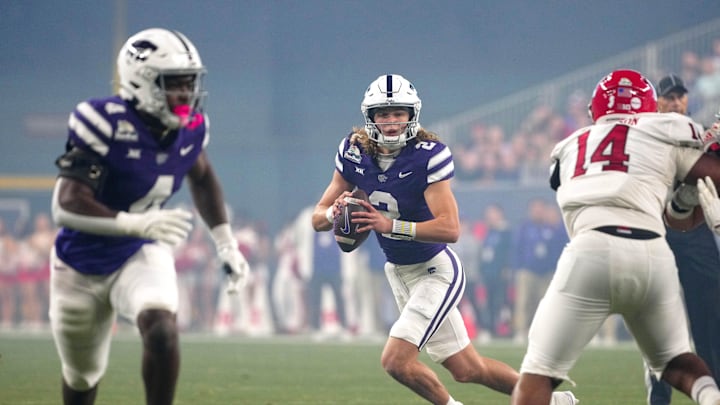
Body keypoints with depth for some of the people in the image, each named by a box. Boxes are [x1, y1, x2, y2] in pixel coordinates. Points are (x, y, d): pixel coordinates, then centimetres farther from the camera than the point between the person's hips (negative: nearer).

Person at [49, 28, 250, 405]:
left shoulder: (190, 127, -10)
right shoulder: (106, 124, -28)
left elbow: (201, 178, 15)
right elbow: (66, 208, -34)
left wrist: (226, 242, 8)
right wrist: (138, 223, -45)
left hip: (142, 255, 3)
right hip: (82, 264, -3)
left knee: (162, 332, -28)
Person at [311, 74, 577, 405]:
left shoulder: (428, 155, -21)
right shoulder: (354, 151, -5)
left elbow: (450, 228, -28)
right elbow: (318, 219, -3)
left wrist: (391, 225, -39)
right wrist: (335, 213, -26)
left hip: (435, 271, -6)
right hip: (397, 273, 6)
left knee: (396, 361, -18)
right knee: (466, 370, 12)